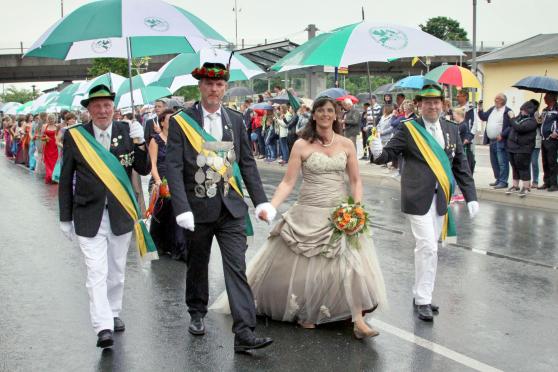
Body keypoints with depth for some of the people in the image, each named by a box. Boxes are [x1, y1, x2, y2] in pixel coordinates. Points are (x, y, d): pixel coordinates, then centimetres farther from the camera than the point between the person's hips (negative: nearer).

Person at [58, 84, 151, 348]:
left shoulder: (126, 132, -2)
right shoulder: (74, 136, -4)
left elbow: (144, 170, -4)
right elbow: (66, 179, 2)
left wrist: (139, 143, -21)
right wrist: (65, 217, 3)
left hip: (121, 214, 2)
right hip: (89, 217, -2)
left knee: (116, 271, 16)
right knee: (97, 273, -8)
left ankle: (114, 314, 34)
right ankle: (103, 327, -7)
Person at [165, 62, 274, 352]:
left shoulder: (235, 120, 6)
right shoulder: (181, 122, -4)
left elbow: (247, 163, 9)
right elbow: (173, 168, -9)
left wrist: (261, 201, 1)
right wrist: (182, 209, -18)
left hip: (231, 208, 2)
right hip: (197, 208, -1)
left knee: (237, 268, -5)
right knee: (197, 265, 16)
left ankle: (244, 333, -6)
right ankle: (197, 314, 38)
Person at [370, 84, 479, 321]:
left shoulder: (451, 130, 9)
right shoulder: (409, 129, -5)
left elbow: (461, 165, 11)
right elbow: (390, 153, -5)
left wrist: (470, 196, 7)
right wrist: (379, 153, -29)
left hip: (440, 198, 5)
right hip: (418, 197, -5)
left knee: (429, 247, 13)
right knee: (427, 247, -9)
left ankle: (421, 294, 26)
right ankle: (423, 300, 3)